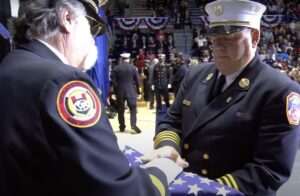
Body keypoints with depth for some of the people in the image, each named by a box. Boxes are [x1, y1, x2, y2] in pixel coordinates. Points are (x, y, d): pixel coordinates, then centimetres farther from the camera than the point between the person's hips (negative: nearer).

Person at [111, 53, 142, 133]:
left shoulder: (116, 68, 2)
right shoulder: (133, 68, 0)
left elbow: (113, 81, 0)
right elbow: (137, 81, 0)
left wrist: (115, 91, 8)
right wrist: (139, 92, 6)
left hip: (120, 92, 1)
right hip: (131, 91, -1)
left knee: (120, 110, 8)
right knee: (133, 108, 3)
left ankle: (122, 127, 11)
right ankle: (133, 124, -10)